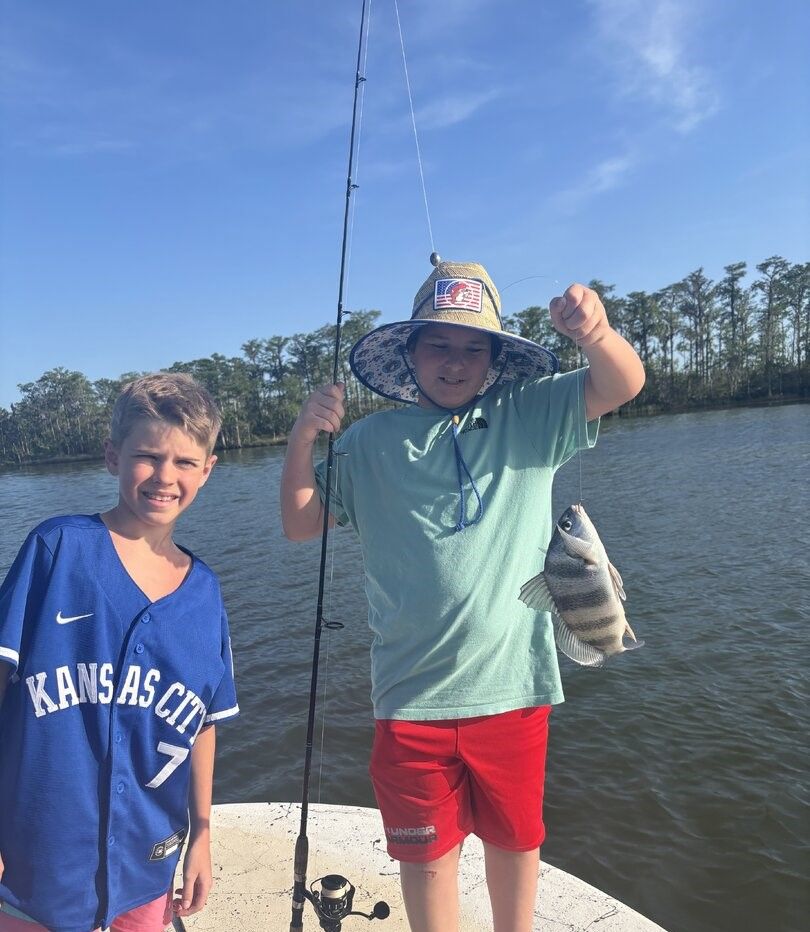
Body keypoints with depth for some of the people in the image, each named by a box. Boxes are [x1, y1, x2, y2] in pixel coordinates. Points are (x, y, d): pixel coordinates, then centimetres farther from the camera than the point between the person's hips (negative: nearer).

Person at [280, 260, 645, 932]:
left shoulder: (529, 417, -1)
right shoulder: (371, 441, 0)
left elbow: (623, 385, -11)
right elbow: (300, 525, 3)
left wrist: (594, 331, -33)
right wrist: (303, 438, -14)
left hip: (514, 686, 1)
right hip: (412, 696, 0)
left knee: (516, 838, 23)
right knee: (428, 852, 17)